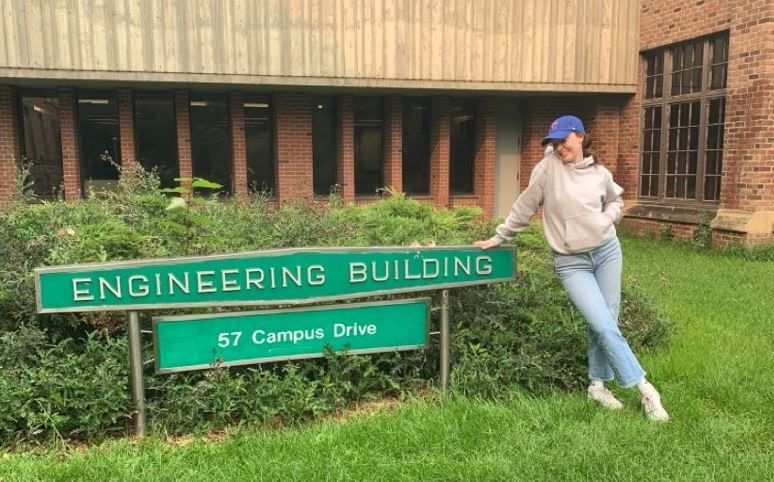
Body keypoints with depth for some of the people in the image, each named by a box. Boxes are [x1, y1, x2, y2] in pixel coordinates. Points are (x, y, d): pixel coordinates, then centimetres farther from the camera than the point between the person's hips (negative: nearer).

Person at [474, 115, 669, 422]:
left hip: (607, 251, 3)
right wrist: (499, 237, 3)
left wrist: (610, 215, 0)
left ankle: (597, 385, 23)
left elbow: (616, 200, 22)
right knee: (605, 327, -8)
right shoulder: (548, 167, -6)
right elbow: (525, 207, 0)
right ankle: (644, 389, 6)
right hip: (572, 262, -3)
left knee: (604, 324, 6)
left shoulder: (599, 173, 3)